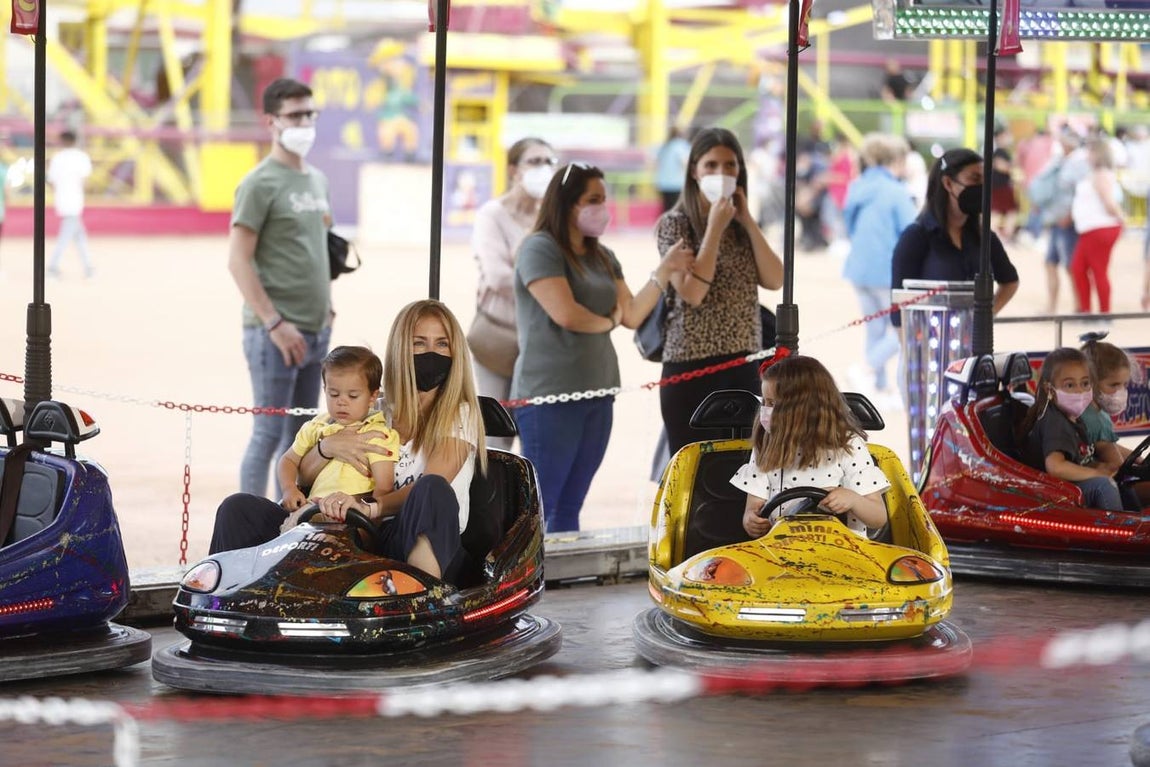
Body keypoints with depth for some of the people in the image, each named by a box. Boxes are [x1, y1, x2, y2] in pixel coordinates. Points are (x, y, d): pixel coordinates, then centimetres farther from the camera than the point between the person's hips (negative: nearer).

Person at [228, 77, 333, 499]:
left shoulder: (316, 180, 14)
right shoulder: (260, 184, -10)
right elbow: (238, 261, -15)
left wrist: (327, 308, 13)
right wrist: (274, 323, -18)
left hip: (315, 332, 8)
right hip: (275, 333, -8)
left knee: (299, 434, 13)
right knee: (269, 433, -5)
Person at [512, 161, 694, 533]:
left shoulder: (602, 257, 17)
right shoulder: (540, 249, -8)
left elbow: (632, 314, 9)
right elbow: (566, 314, -18)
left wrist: (665, 270, -1)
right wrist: (606, 322, 0)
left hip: (596, 395, 8)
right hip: (550, 395, -8)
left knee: (570, 506, 10)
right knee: (539, 508, -6)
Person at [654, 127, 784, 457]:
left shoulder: (741, 225, 12)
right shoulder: (674, 223, -5)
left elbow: (775, 280, -1)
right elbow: (692, 292, -17)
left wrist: (747, 221, -4)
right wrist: (715, 228, -13)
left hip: (743, 367, 6)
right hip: (692, 367, -6)